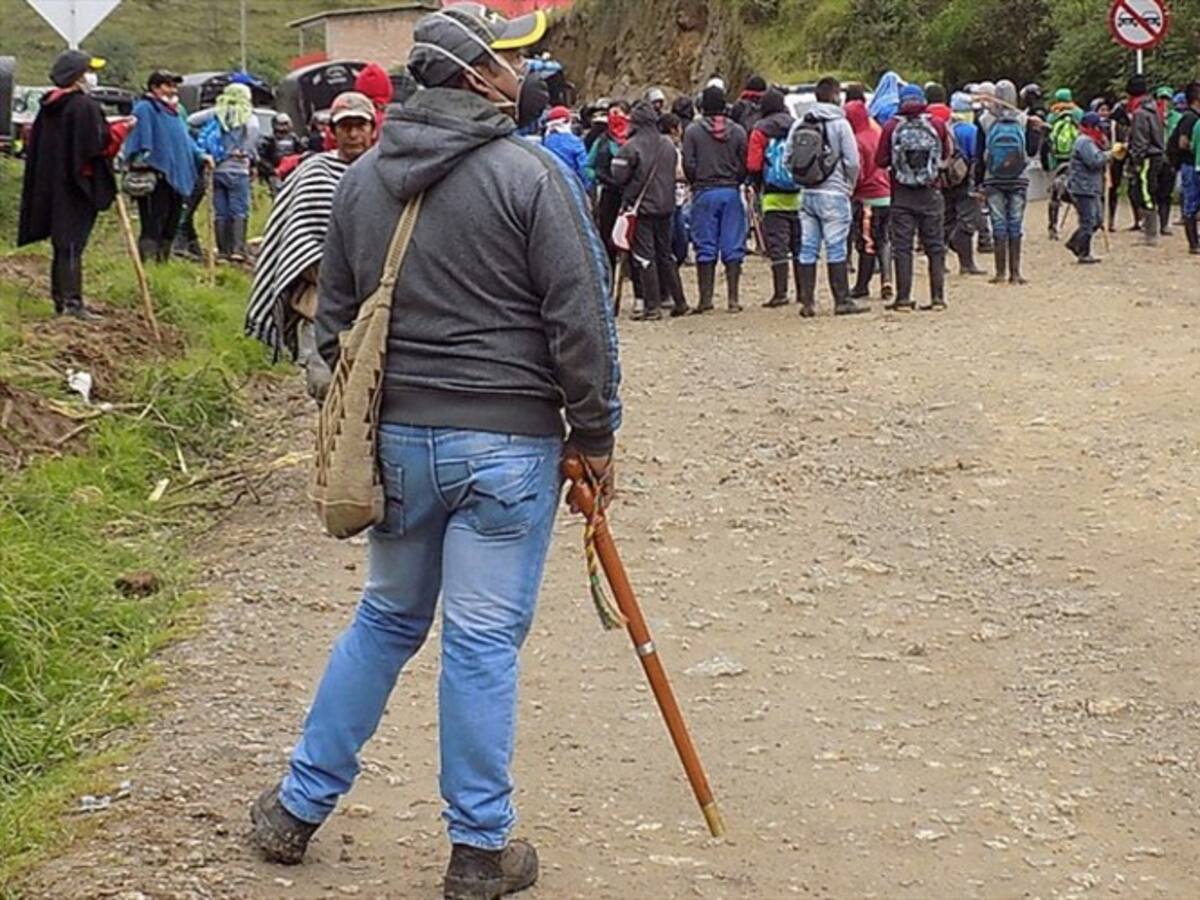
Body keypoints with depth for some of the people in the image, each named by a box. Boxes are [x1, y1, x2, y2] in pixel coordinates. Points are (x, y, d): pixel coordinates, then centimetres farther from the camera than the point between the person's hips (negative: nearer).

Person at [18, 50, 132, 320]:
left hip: (51, 184, 8)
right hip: (78, 186, -8)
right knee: (72, 245, -8)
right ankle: (72, 302, -8)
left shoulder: (49, 106, 11)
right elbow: (99, 143, -18)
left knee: (62, 245, 14)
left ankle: (60, 299, 18)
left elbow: (36, 144, 17)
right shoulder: (84, 106, -15)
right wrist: (121, 128, -3)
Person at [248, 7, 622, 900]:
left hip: (396, 436, 6)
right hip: (506, 443, -5)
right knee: (484, 641, 3)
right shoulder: (532, 174, -11)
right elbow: (581, 320, -12)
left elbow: (334, 318, 14)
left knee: (386, 620, 21)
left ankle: (299, 807, 28)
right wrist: (596, 437, -2)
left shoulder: (363, 177, 7)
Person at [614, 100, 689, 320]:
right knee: (665, 254, 16)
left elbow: (619, 176, -11)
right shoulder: (668, 145, 4)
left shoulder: (631, 146, -14)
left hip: (641, 206, -6)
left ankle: (652, 307, -4)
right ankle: (679, 302, 18)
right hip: (665, 205, 6)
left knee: (645, 256, -2)